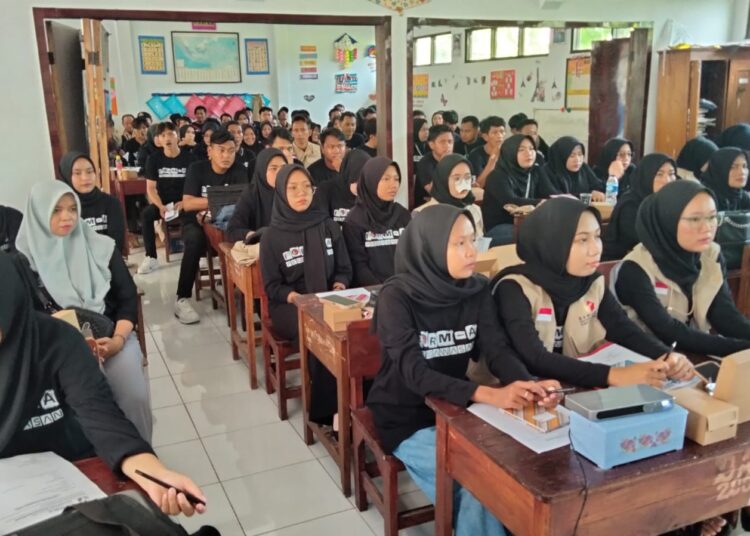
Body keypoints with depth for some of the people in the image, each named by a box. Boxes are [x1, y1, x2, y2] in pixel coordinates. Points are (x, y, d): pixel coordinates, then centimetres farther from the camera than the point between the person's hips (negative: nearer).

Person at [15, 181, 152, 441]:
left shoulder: (101, 247, 4)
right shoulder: (24, 260, 1)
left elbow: (128, 298, 4)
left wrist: (118, 340, -14)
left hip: (111, 336, 1)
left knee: (134, 395, -23)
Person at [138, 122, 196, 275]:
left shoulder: (189, 158, -3)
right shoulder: (154, 159, 2)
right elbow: (151, 188, -1)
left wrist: (184, 202, -23)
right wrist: (160, 206, -19)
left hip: (184, 202, -2)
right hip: (163, 202, 2)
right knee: (145, 215, -28)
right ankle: (151, 258, -19)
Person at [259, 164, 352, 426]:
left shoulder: (329, 227, 7)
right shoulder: (272, 236, -1)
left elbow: (344, 269, 12)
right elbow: (272, 286, -1)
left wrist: (339, 284, -11)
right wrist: (294, 296, -21)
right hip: (289, 305, -2)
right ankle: (326, 409, -19)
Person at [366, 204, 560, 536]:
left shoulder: (477, 290, -3)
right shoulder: (396, 296, -20)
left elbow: (498, 351, -12)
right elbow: (414, 373, -29)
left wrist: (529, 386, -34)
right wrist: (487, 395, -42)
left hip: (455, 409, 5)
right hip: (406, 416, -4)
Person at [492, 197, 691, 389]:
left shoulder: (593, 282, 1)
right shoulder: (515, 289, -18)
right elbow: (534, 359, -28)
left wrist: (668, 357, -23)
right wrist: (612, 375, -35)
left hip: (580, 388, 5)